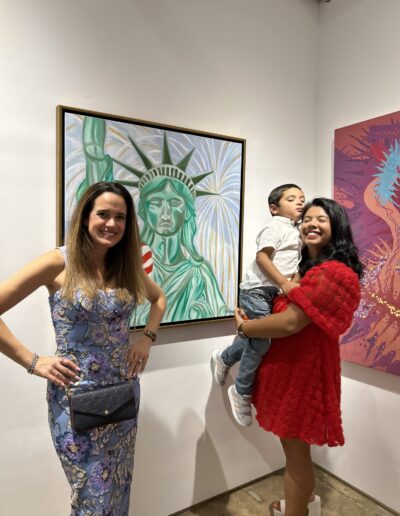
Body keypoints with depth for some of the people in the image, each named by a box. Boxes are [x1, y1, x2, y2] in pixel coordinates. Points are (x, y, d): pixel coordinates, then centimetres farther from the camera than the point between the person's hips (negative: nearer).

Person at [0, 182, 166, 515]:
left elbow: (159, 298, 18)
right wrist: (33, 362, -14)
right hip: (76, 397, -4)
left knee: (118, 488, 21)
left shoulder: (128, 266, 1)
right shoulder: (59, 264, -14)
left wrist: (147, 338, 3)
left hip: (124, 393, 5)